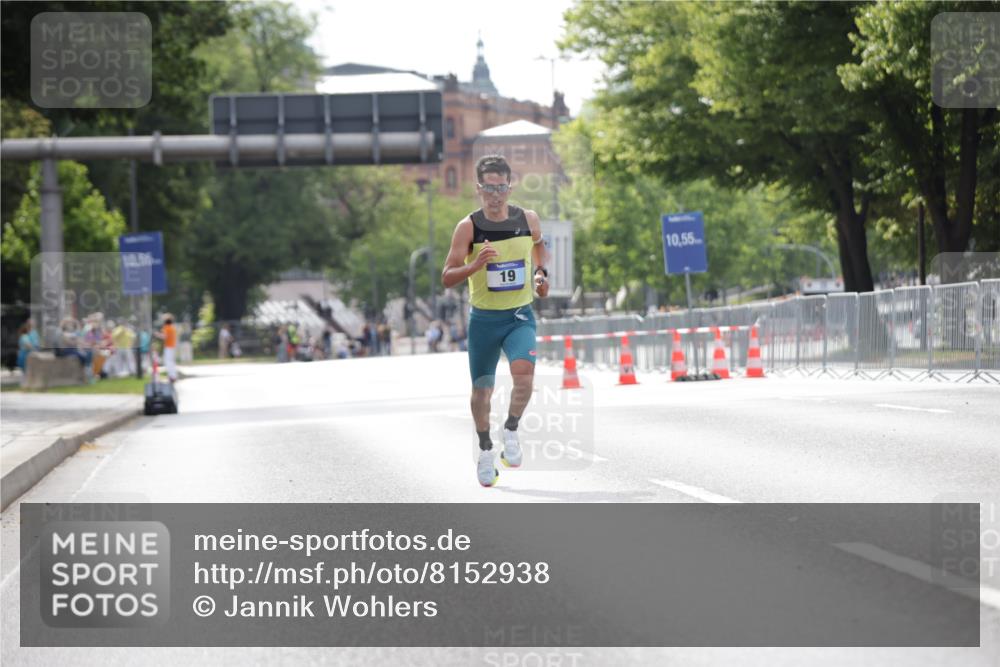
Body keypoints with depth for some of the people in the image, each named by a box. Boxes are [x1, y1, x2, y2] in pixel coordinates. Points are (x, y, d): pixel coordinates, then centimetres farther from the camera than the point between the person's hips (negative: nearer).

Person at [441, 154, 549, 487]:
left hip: (520, 316, 1)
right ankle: (485, 447, 32)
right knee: (481, 388, 8)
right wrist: (476, 265, -29)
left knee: (524, 372, -25)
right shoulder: (468, 226, -10)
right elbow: (447, 277, -12)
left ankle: (511, 429, 0)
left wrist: (541, 273, 4)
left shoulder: (528, 219, -2)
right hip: (484, 319, -1)